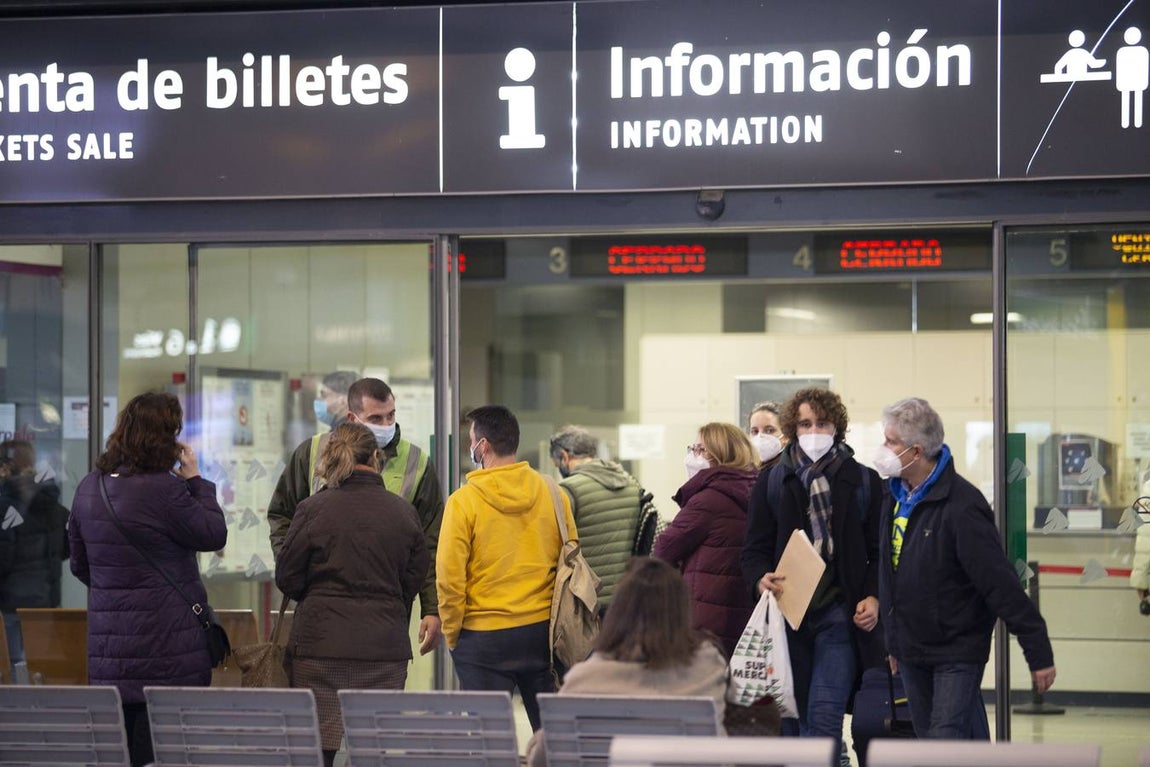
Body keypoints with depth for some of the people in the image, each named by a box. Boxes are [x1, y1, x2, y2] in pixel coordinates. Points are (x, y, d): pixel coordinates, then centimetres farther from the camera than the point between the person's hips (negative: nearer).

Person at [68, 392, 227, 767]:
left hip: (108, 650, 7)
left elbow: (79, 564, 17)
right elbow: (214, 535, -5)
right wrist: (196, 480, 3)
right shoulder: (163, 489, -17)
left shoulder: (89, 488, 7)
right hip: (164, 645, -7)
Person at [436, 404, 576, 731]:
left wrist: (452, 632, 1)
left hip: (483, 637, -4)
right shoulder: (553, 494, 2)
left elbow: (449, 577, -11)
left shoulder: (464, 501, -10)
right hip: (544, 631, 4)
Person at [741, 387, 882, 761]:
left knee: (824, 716, -14)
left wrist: (873, 597, -9)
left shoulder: (863, 483, 6)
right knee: (789, 722, 7)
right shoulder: (771, 484, 9)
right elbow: (754, 550, 7)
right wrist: (761, 578, -15)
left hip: (840, 614, -2)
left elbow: (881, 551, 8)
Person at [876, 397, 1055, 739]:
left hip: (958, 652, -8)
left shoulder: (962, 505, -21)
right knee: (928, 739, 12)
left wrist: (1039, 653, -20)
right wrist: (893, 642, 22)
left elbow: (1002, 585, -22)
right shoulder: (896, 496, 3)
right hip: (911, 652, 8)